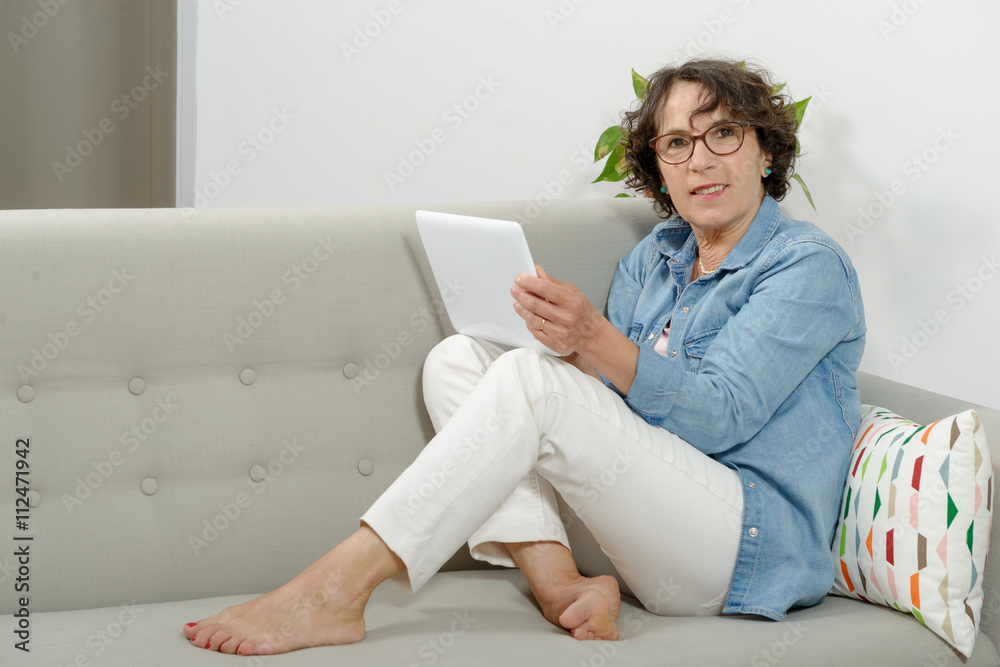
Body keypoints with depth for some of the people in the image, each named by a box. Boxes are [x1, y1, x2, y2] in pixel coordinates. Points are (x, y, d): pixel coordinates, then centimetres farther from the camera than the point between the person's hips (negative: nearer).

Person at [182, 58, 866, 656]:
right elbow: (612, 404, 9)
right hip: (653, 509, 8)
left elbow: (720, 417, -17)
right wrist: (569, 340, -13)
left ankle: (334, 593, -31)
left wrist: (595, 337, -31)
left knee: (530, 378, -28)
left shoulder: (807, 265, -5)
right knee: (458, 357, -4)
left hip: (757, 543, -7)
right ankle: (558, 580, -20)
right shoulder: (654, 258, 17)